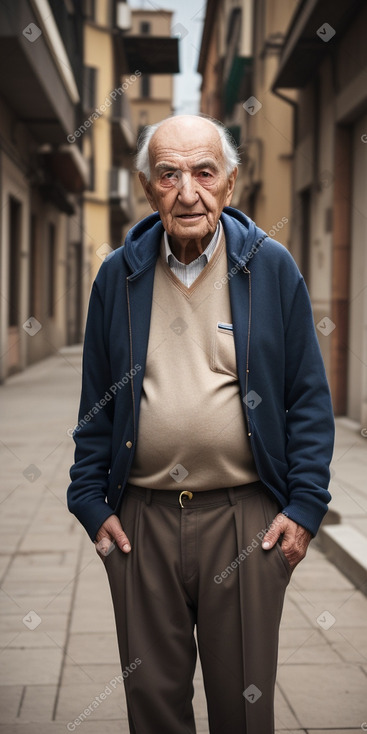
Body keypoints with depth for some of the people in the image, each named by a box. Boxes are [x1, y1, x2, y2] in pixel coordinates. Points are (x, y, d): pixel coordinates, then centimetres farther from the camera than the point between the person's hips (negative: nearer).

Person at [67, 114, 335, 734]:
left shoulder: (272, 267, 0)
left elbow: (309, 397, 1)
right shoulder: (118, 275, 5)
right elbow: (95, 403, 11)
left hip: (247, 518, -1)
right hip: (141, 520, 2)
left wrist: (305, 506, -5)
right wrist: (92, 503, 5)